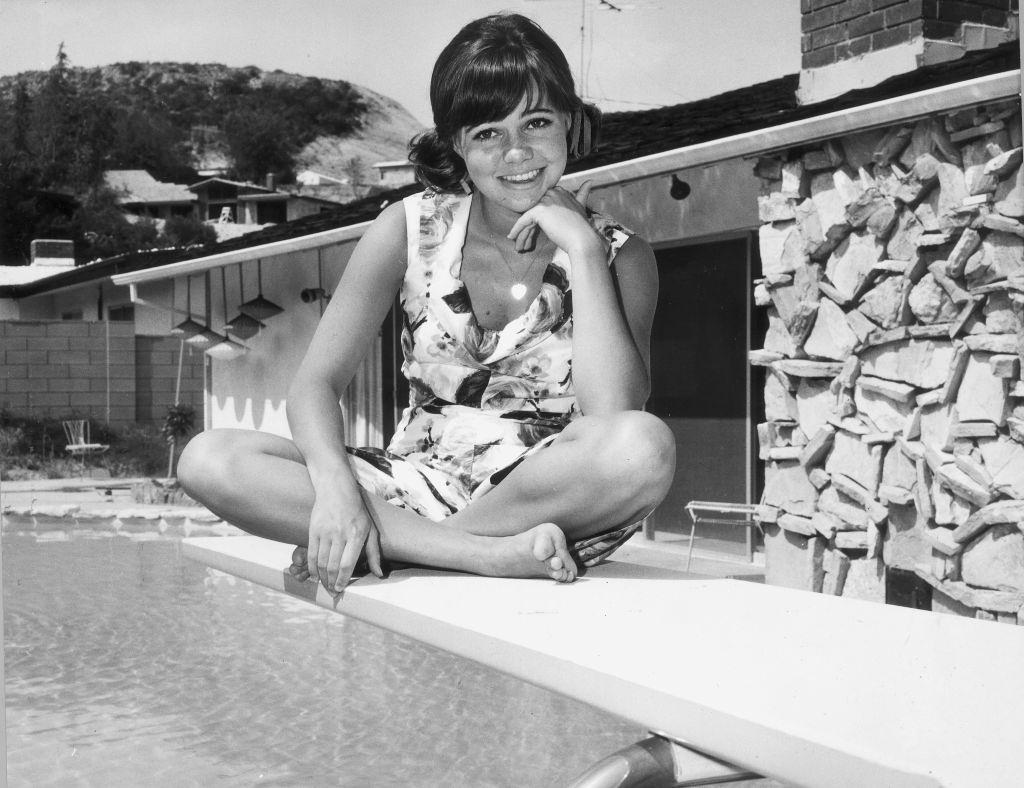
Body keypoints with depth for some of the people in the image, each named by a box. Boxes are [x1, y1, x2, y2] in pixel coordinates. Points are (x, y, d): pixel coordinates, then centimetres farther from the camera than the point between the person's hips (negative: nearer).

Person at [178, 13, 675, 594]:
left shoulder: (621, 257, -2)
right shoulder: (409, 231, 2)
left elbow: (613, 412, -19)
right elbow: (318, 382, -4)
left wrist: (582, 248, -16)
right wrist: (336, 487, -24)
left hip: (553, 498, -1)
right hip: (417, 490, 2)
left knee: (647, 446, -35)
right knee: (208, 459, -20)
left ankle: (394, 547, -18)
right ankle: (495, 555, -28)